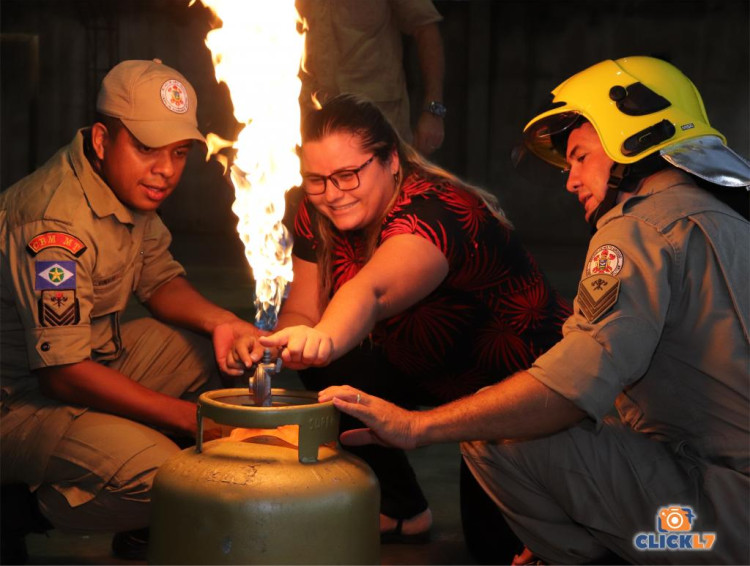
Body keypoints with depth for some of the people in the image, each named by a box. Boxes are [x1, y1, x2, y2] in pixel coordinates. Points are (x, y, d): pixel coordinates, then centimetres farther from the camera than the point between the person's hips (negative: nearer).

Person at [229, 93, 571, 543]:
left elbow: (372, 291, -55)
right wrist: (283, 341, -33)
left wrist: (326, 338, -75)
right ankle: (401, 511, 1)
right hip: (434, 375, 8)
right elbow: (303, 311, -10)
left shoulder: (435, 211, -35)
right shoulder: (318, 217, -10)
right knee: (326, 368, -15)